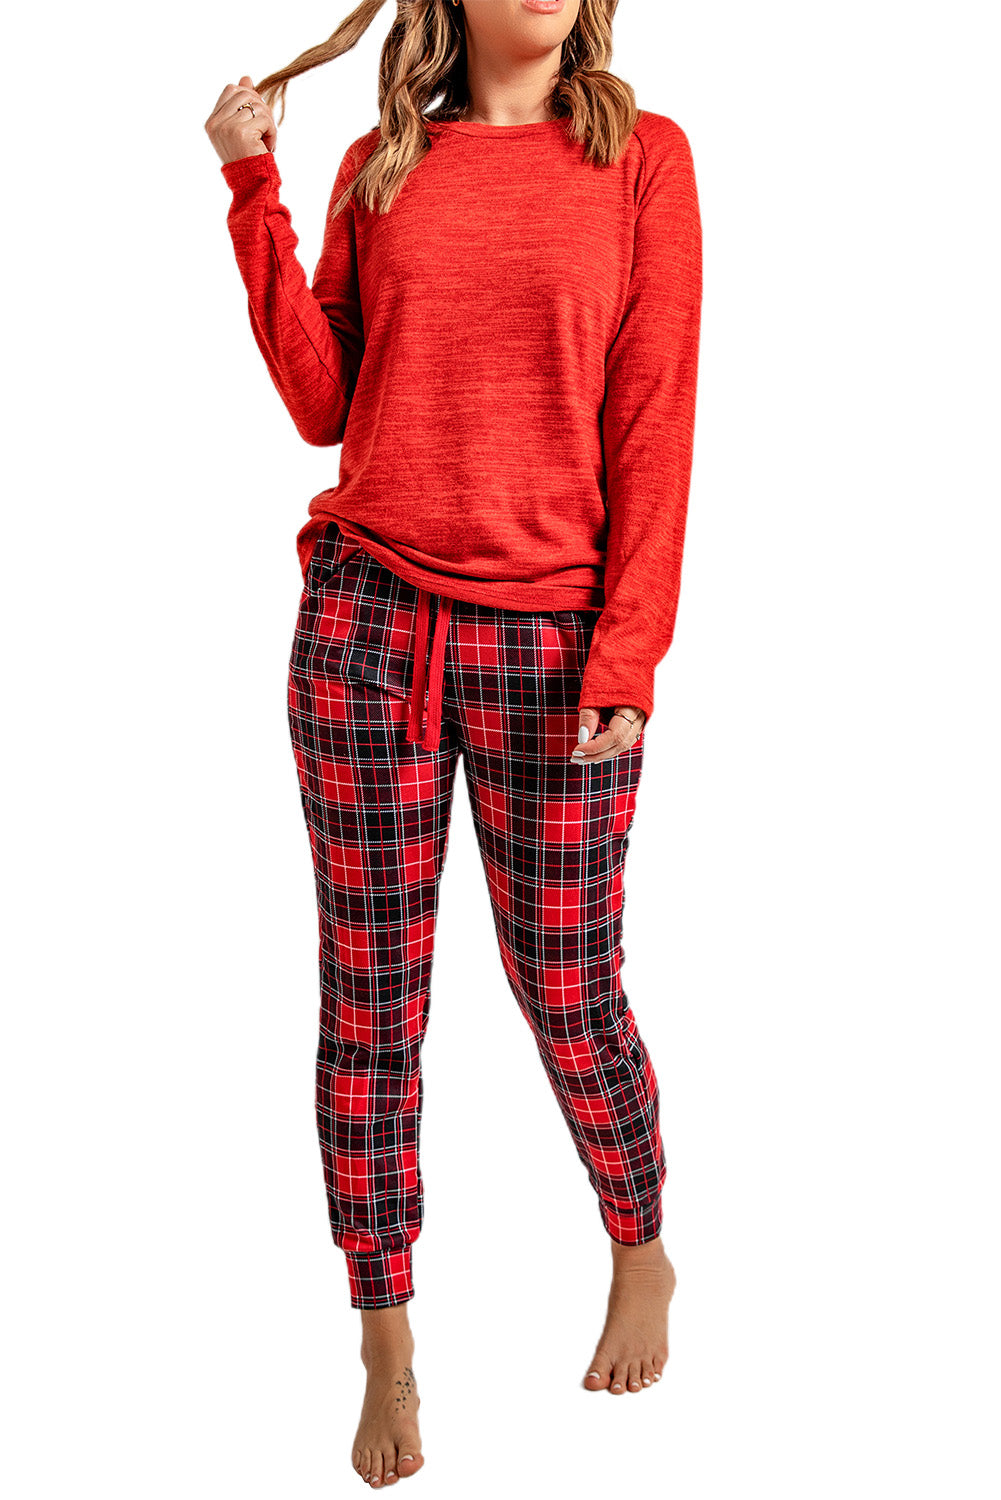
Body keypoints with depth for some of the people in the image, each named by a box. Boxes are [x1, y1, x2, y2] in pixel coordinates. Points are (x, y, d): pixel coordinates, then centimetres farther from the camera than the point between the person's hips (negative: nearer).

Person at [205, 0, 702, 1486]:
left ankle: (644, 1258, 36)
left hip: (550, 637, -2)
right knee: (369, 1001, 6)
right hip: (365, 620, 2)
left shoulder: (642, 155, 3)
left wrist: (629, 648, -10)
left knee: (568, 991, 6)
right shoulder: (381, 164, 11)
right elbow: (322, 402, 5)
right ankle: (387, 1355, 22)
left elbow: (654, 418, -3)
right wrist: (255, 189, 0)